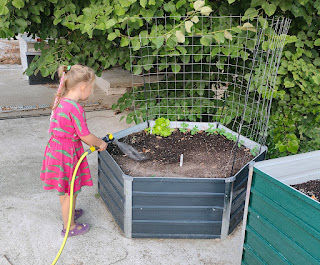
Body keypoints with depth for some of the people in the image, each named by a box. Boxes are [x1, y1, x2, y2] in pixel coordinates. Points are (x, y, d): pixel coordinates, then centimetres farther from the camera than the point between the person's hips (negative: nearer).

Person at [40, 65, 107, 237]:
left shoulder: (62, 101, 3)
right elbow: (85, 136, -21)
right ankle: (69, 227, 26)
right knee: (70, 191, 8)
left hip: (57, 148, 9)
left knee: (65, 189, 27)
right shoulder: (75, 108, -26)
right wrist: (100, 143, -3)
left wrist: (95, 142, 11)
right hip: (67, 152, -9)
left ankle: (68, 213, 49)